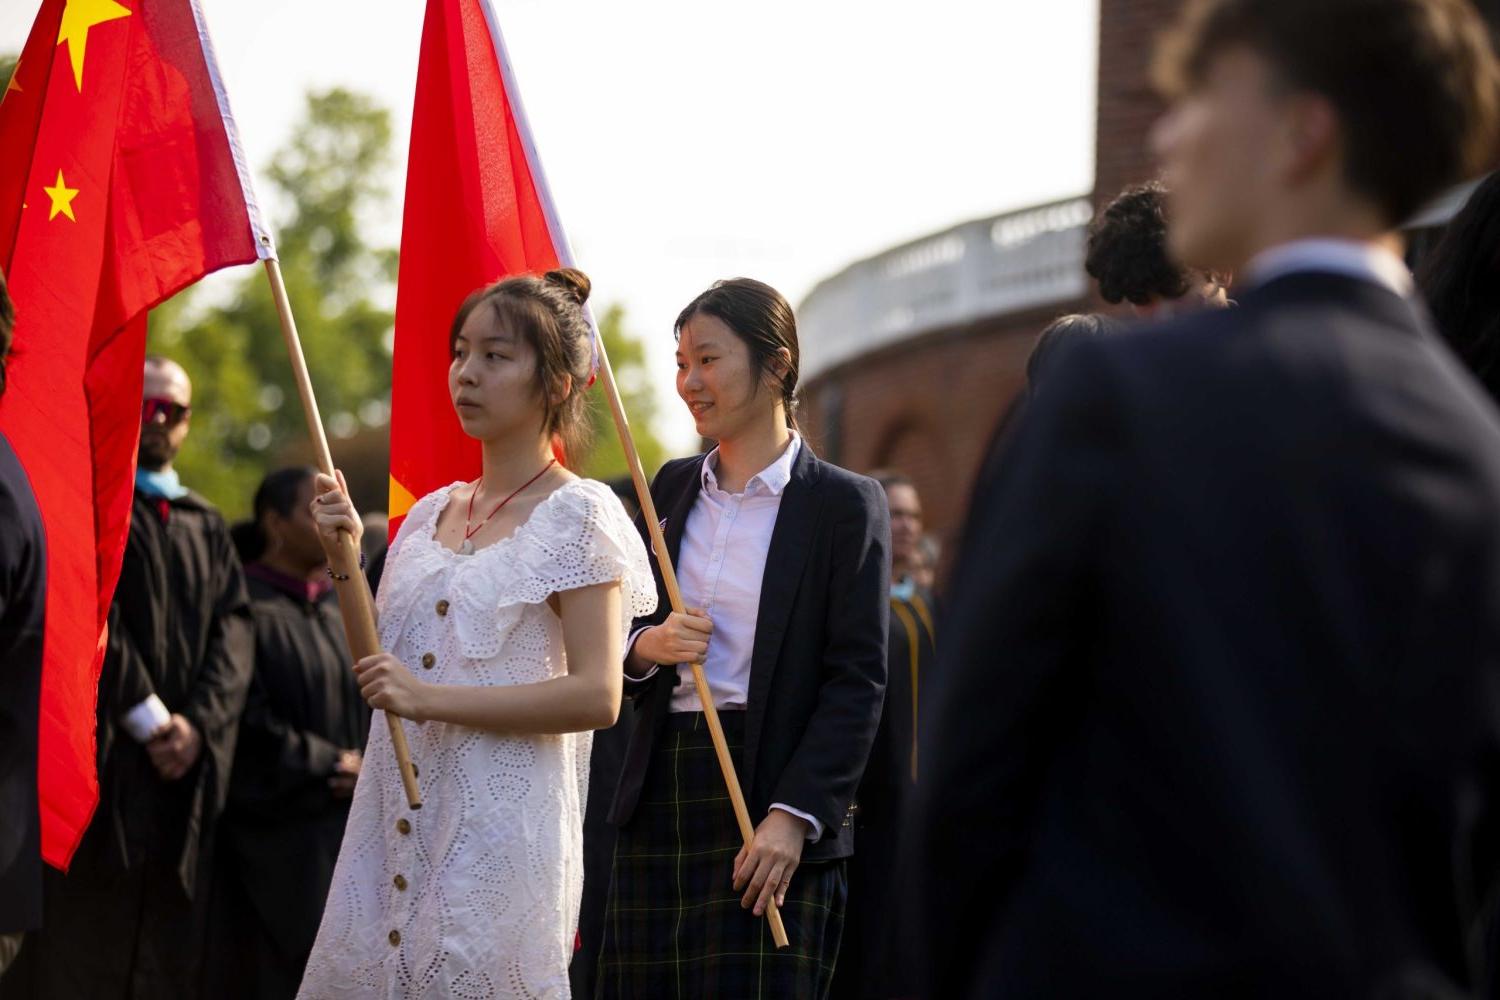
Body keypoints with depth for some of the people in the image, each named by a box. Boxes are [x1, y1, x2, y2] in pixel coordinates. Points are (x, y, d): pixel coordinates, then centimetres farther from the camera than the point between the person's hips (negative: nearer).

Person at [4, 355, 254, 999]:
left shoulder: (207, 528, 19)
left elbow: (232, 632, 7)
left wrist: (198, 723, -9)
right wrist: (148, 719, -14)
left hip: (186, 769, 5)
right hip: (102, 763, -5)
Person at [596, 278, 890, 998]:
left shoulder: (845, 505, -2)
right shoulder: (672, 488, 14)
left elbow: (858, 678, -8)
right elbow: (618, 637, 19)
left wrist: (793, 815, -17)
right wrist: (644, 647, -5)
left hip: (769, 791, -5)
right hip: (660, 794, 5)